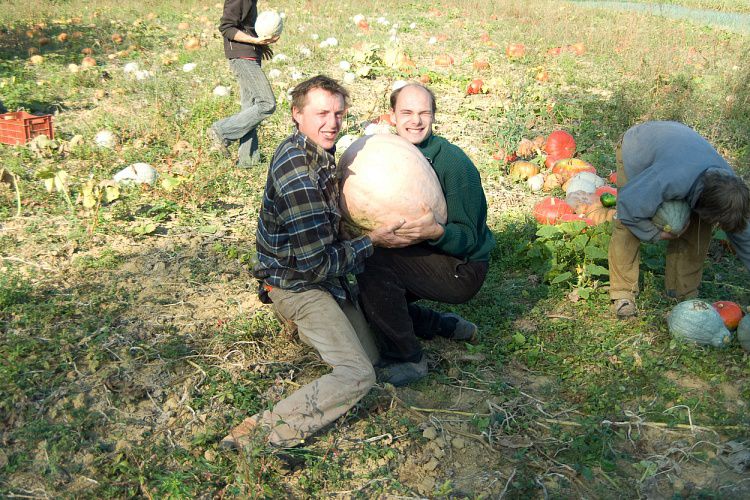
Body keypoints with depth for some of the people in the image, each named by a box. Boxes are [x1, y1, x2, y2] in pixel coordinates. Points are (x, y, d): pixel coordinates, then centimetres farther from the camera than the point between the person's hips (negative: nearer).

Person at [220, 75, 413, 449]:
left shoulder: (314, 149, 0)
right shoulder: (298, 178, -30)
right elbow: (318, 264, -25)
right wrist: (372, 241, -15)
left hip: (320, 272, 9)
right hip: (298, 285, -9)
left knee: (371, 351, 18)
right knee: (357, 375, -22)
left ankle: (299, 323, 35)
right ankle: (263, 431, -20)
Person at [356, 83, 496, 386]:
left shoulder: (454, 162, -20)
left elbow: (468, 238, -21)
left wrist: (435, 231, -41)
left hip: (463, 269, -8)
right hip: (421, 257, 8)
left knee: (373, 266, -26)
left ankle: (409, 360, -10)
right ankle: (443, 326, 19)